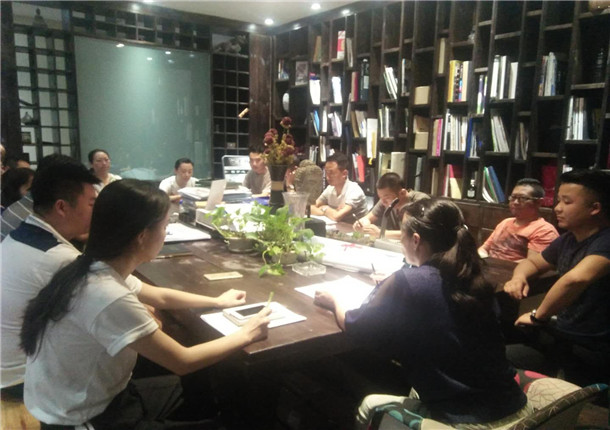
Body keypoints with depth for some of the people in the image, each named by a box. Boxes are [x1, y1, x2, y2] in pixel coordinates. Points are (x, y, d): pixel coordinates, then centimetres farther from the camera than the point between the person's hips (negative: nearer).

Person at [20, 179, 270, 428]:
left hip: (87, 400, 7)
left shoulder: (96, 270, -6)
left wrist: (216, 302, 17)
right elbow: (183, 362, -24)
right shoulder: (109, 298, -33)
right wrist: (245, 335, -12)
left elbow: (160, 297, 12)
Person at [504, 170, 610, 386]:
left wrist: (538, 316, -25)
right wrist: (519, 277, -4)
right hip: (561, 332, 8)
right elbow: (532, 262, 20)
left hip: (587, 351, -8)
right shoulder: (568, 240, 6)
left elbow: (576, 279, -40)